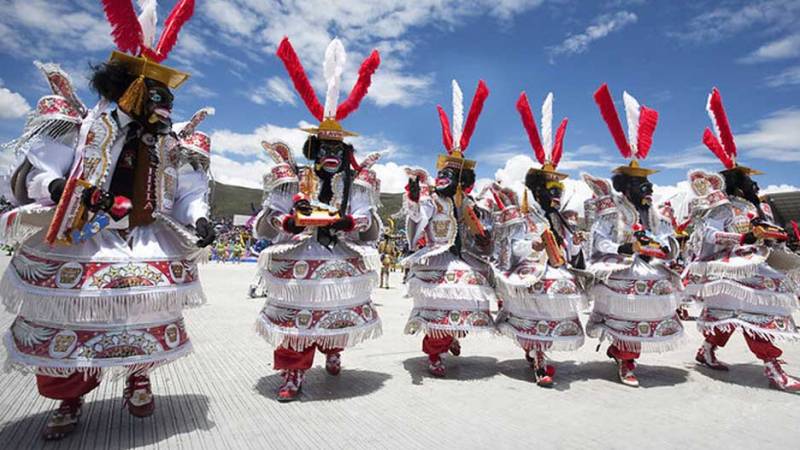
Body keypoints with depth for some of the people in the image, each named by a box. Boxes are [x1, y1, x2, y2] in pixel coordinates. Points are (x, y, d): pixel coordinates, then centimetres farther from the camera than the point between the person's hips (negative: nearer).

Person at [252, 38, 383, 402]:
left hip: (342, 261, 2)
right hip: (298, 261, -1)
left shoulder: (357, 183, 3)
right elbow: (269, 218, 0)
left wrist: (345, 222, -20)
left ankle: (333, 353, 43)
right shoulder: (292, 180, 1)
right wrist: (292, 222, -18)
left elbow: (367, 221, -3)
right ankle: (293, 375, 14)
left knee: (339, 311, 15)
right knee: (296, 315, 0)